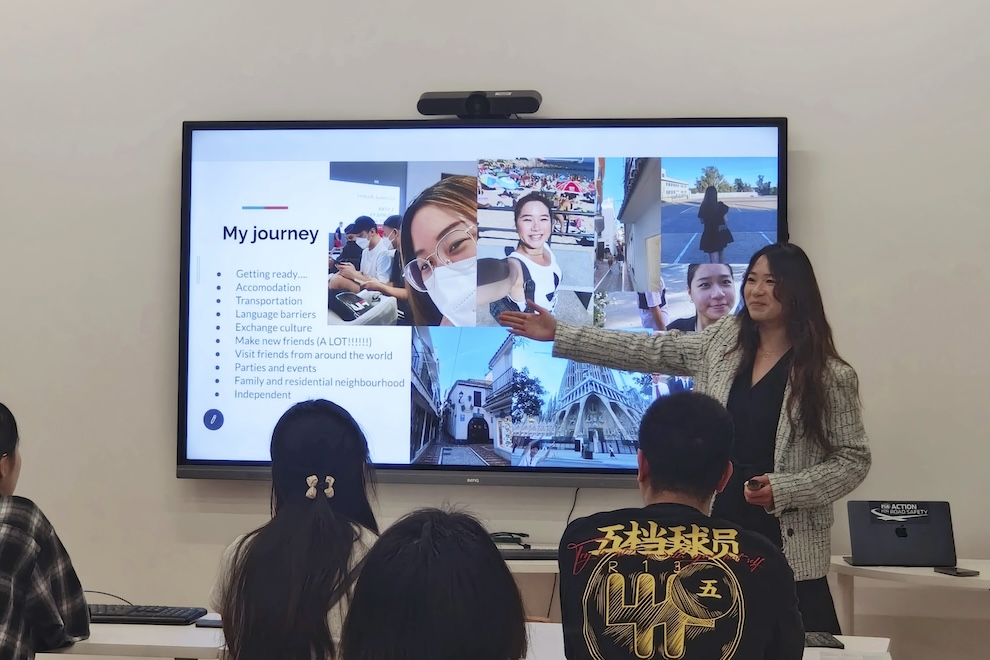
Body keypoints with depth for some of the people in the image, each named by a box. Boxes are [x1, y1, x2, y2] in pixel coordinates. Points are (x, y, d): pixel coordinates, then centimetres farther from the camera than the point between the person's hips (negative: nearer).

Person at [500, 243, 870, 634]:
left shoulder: (831, 376, -8)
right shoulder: (723, 343, 5)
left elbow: (853, 459, -5)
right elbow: (648, 351, 6)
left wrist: (784, 489, -19)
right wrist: (558, 335, 2)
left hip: (788, 548, -4)